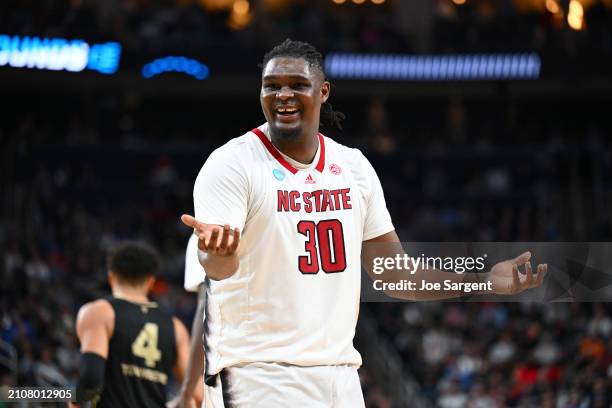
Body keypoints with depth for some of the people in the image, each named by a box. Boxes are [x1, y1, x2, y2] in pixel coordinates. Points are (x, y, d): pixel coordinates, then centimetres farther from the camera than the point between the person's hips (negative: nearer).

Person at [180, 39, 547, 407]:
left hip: (340, 373, 5)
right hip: (259, 374, -5)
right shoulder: (231, 164, -6)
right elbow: (221, 267, -19)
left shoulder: (353, 166, 10)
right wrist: (216, 249, -42)